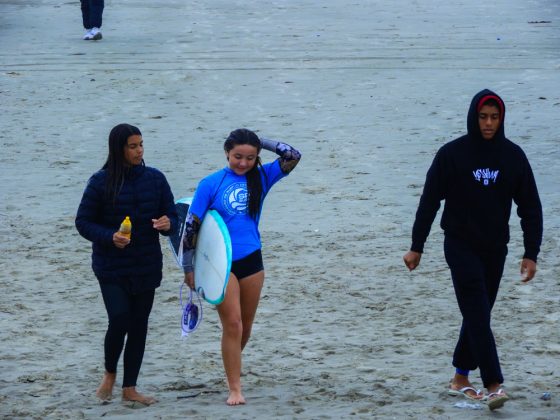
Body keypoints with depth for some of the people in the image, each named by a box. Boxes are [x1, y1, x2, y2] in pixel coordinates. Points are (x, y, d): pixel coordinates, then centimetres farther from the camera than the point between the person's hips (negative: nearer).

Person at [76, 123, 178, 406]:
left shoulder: (155, 179, 3)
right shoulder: (101, 181, -7)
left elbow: (172, 216, 7)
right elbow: (83, 222, -4)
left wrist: (168, 224, -18)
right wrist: (110, 237, -20)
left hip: (147, 267, 4)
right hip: (112, 268, -4)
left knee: (139, 326, 6)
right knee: (119, 321, -13)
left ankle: (129, 389, 16)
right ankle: (110, 374, 14)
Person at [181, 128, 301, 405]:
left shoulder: (260, 177, 4)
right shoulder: (211, 184, -5)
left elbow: (292, 156, -2)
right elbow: (191, 225, -3)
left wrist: (259, 142, -2)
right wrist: (188, 267, -3)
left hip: (251, 260, 4)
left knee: (246, 326, 13)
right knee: (232, 325, -8)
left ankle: (232, 365, 37)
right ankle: (235, 389, -4)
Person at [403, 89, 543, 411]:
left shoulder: (513, 156, 1)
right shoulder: (452, 154, -7)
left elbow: (530, 207, 4)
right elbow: (430, 202, -2)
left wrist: (531, 254, -1)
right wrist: (416, 247, -1)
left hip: (495, 250, 4)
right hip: (461, 247, -4)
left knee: (478, 314, 10)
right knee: (478, 315, -12)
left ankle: (461, 378, 23)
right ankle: (494, 386, -18)